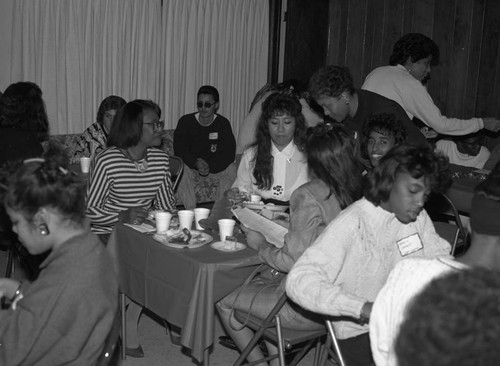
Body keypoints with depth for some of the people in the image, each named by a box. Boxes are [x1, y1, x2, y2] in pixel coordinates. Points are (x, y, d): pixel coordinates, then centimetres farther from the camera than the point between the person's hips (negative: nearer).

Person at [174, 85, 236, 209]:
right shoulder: (186, 121, -8)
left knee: (231, 168, -24)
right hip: (190, 163, -1)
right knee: (183, 169, -33)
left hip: (215, 166, 1)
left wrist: (209, 166, -29)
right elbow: (179, 150, -15)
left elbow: (229, 153, -13)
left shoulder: (223, 123, -5)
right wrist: (196, 163, -32)